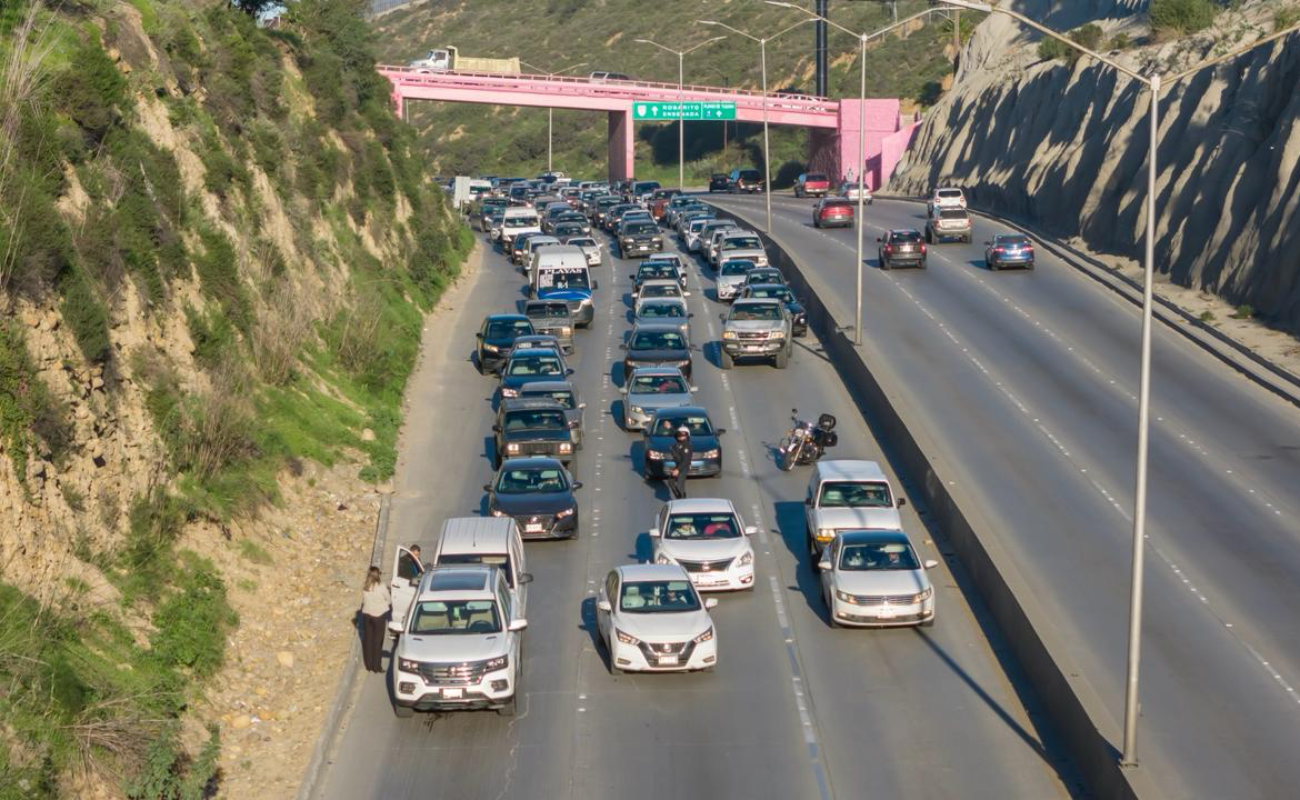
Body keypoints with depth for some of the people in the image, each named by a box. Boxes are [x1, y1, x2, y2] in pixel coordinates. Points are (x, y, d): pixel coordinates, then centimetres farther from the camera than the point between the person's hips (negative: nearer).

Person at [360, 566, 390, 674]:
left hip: (366, 614, 4)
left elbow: (363, 601, 3)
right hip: (379, 615, -4)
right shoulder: (381, 587, -15)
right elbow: (389, 599, -4)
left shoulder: (365, 588, -4)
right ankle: (377, 666, 8)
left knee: (368, 640, 14)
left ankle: (369, 665, 20)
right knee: (377, 641, 5)